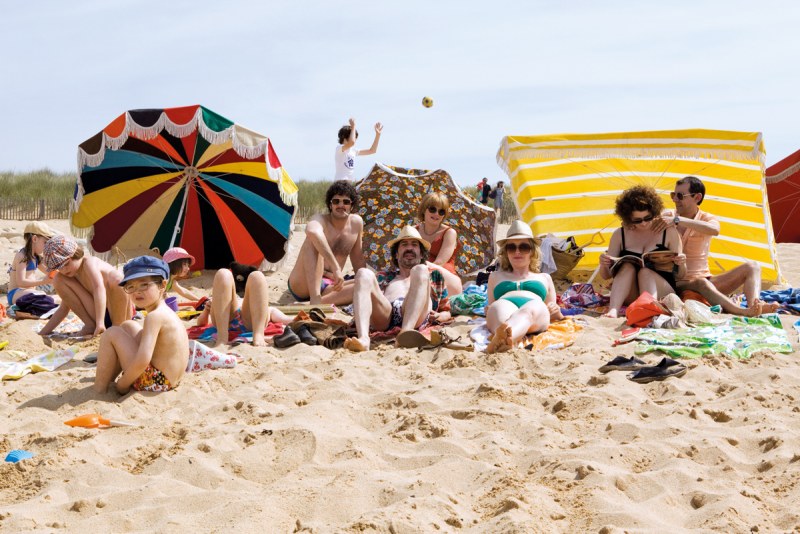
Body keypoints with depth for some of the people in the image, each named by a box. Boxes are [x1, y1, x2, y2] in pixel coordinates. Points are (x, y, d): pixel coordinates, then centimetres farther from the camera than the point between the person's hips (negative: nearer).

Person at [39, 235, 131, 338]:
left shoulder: (89, 262, -18)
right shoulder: (72, 273, 6)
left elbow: (99, 288, -37)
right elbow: (64, 309, 13)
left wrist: (100, 322, -48)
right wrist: (43, 333, 6)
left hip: (120, 311, -7)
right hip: (98, 313, 7)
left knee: (116, 277, -37)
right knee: (58, 280, -2)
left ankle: (118, 326, -20)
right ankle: (90, 325, -2)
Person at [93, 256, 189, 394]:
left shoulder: (154, 316, -19)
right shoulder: (165, 311, 11)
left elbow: (142, 361, -28)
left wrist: (122, 384, -14)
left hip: (155, 382, -10)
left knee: (112, 334, -6)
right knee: (128, 326, 22)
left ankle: (99, 389, 0)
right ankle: (108, 377, 23)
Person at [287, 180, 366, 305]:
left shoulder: (357, 223, 7)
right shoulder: (321, 219, -11)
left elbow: (357, 258, 20)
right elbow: (312, 231, -38)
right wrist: (336, 268, -47)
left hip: (327, 286, 5)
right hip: (302, 285, -5)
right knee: (313, 241, -29)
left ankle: (322, 302, -33)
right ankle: (315, 300, -44)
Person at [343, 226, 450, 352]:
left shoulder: (434, 276, 36)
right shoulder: (383, 277, 38)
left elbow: (446, 311, 30)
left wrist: (438, 316, 6)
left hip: (416, 318, -1)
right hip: (383, 318, 1)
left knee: (420, 270, -23)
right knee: (364, 273, -21)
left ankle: (406, 331, -48)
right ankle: (363, 338, -45)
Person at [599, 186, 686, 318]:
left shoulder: (669, 233, 6)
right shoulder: (620, 235, 10)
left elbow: (679, 276, 8)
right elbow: (606, 275, 11)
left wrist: (681, 264, -15)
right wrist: (604, 265, -11)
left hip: (662, 294, -1)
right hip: (630, 296, 1)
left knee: (645, 271, -29)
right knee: (627, 266, -27)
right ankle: (612, 311, -49)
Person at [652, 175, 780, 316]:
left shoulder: (707, 218, 5)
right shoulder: (667, 216, 7)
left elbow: (714, 230, -23)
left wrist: (677, 220, -34)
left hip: (705, 279, 4)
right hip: (677, 283, -3)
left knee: (751, 266, -13)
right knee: (700, 283, -37)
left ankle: (754, 304, -40)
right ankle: (744, 312, -55)